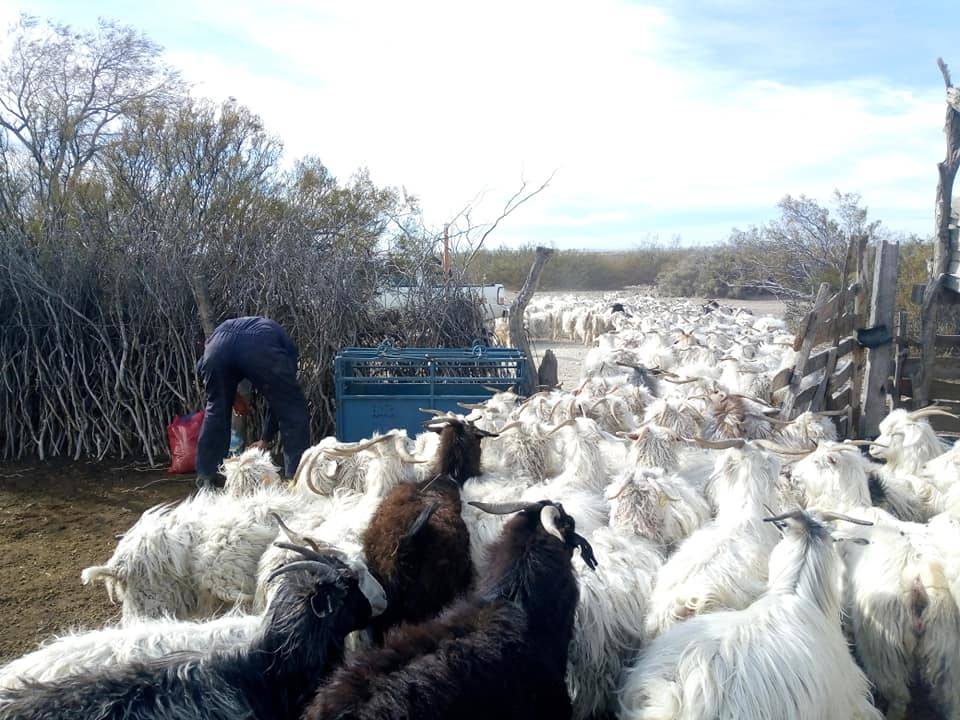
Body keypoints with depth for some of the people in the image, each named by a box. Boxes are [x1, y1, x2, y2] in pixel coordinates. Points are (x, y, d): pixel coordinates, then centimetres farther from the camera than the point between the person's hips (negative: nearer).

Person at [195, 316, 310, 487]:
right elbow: (279, 400, 36)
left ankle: (205, 480, 31)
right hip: (260, 347, -3)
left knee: (216, 411, 25)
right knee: (294, 412, 12)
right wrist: (266, 439, 45)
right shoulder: (286, 345, 37)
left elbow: (201, 367, 29)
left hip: (219, 343, 3)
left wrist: (232, 394, 32)